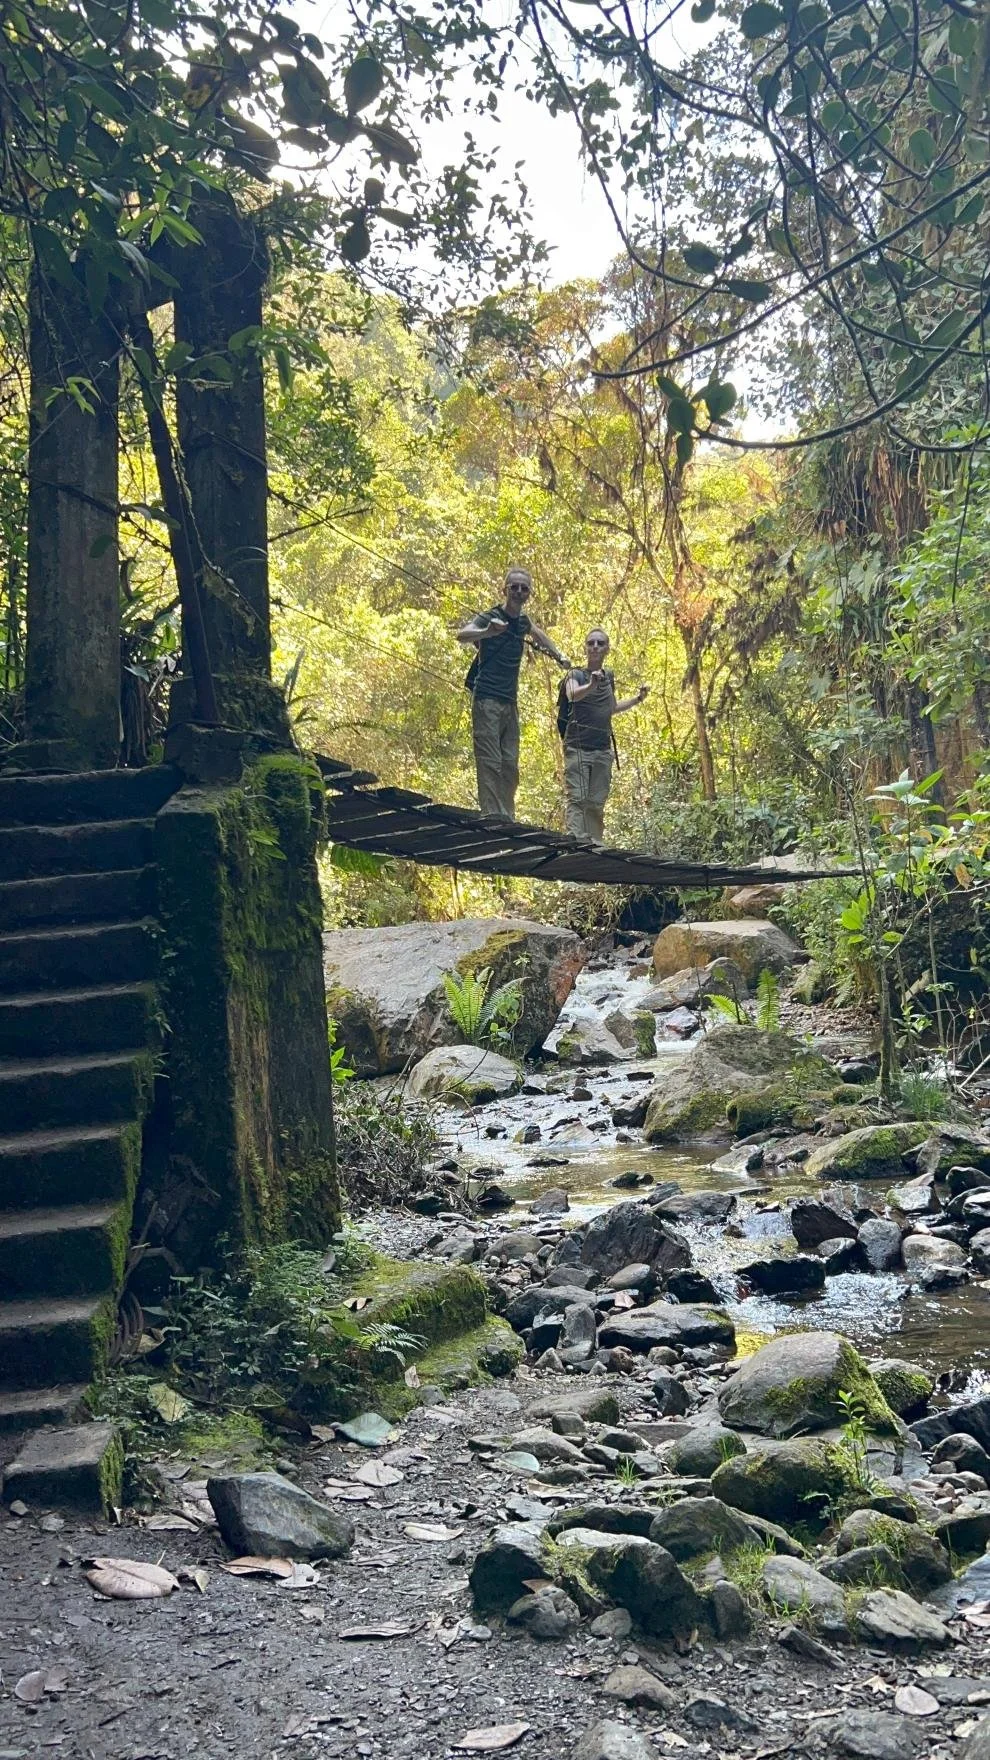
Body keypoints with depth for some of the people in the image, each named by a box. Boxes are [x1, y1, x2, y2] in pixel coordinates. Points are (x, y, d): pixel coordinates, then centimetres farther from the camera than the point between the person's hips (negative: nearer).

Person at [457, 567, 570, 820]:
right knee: (490, 763, -14)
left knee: (510, 766, 5)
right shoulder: (489, 617, -8)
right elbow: (462, 635, -29)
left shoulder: (523, 621, 12)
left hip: (510, 704, 7)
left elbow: (536, 633, 37)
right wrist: (486, 632, -49)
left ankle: (507, 819, 8)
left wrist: (559, 655, 27)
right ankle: (492, 818, -19)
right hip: (487, 701, -7)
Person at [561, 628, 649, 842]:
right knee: (577, 799, -15)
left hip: (603, 749, 5)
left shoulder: (609, 677, 16)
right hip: (578, 747, -5)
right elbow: (573, 695, -26)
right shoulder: (576, 675, -1)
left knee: (597, 803, 3)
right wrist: (591, 685, -45)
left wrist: (637, 698, 24)